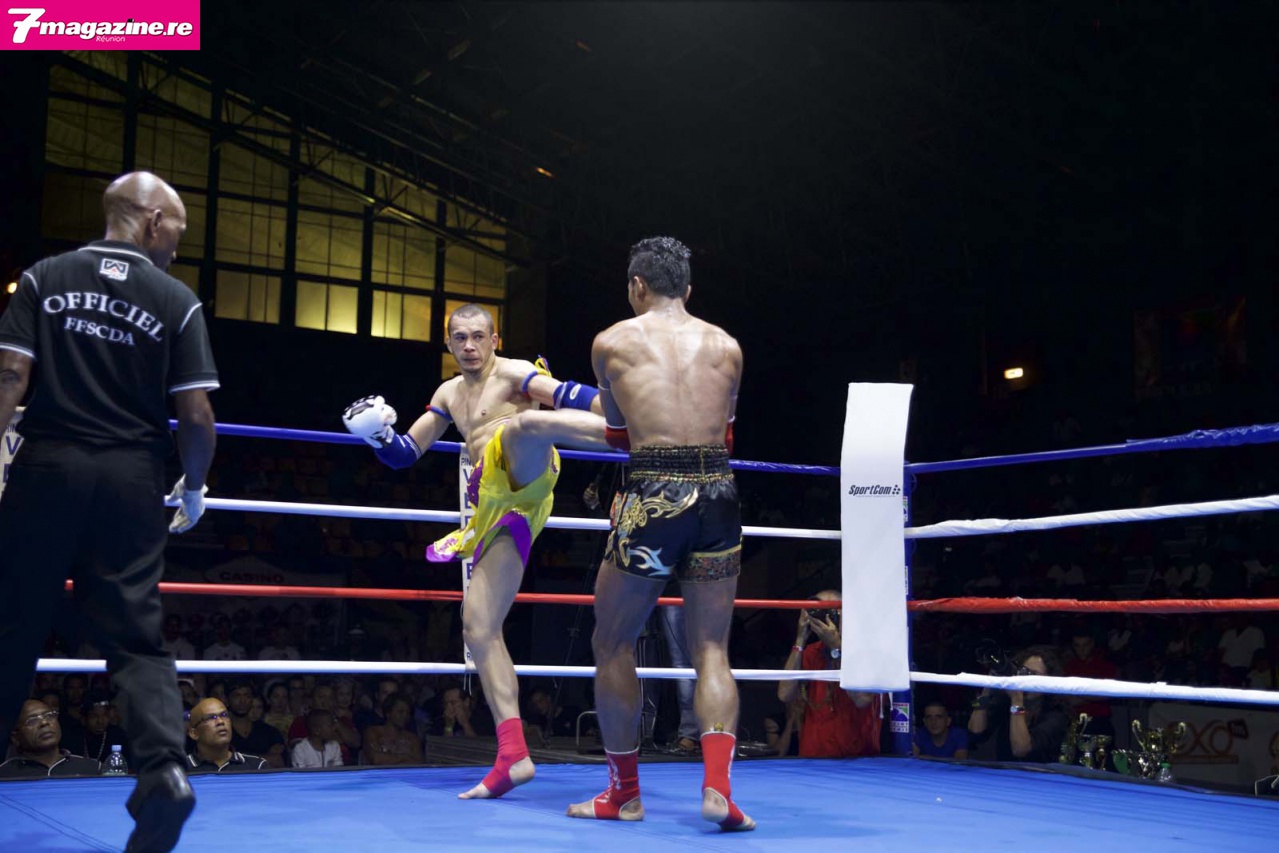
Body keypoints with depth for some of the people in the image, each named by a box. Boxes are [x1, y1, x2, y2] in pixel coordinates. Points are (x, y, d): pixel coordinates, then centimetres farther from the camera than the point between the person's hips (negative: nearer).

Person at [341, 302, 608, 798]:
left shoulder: (513, 373, 6)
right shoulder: (449, 394, 28)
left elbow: (566, 395, -11)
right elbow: (404, 452, 29)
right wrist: (378, 432, 7)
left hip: (524, 477, -7)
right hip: (496, 508, 7)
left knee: (524, 424, -41)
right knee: (478, 628, -2)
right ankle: (513, 755, -4)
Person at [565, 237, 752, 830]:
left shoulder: (611, 343, 8)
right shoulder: (727, 346, 14)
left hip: (653, 498, -3)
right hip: (718, 497, 3)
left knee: (612, 644, 13)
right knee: (711, 650, 10)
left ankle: (623, 791, 18)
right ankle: (717, 785, -5)